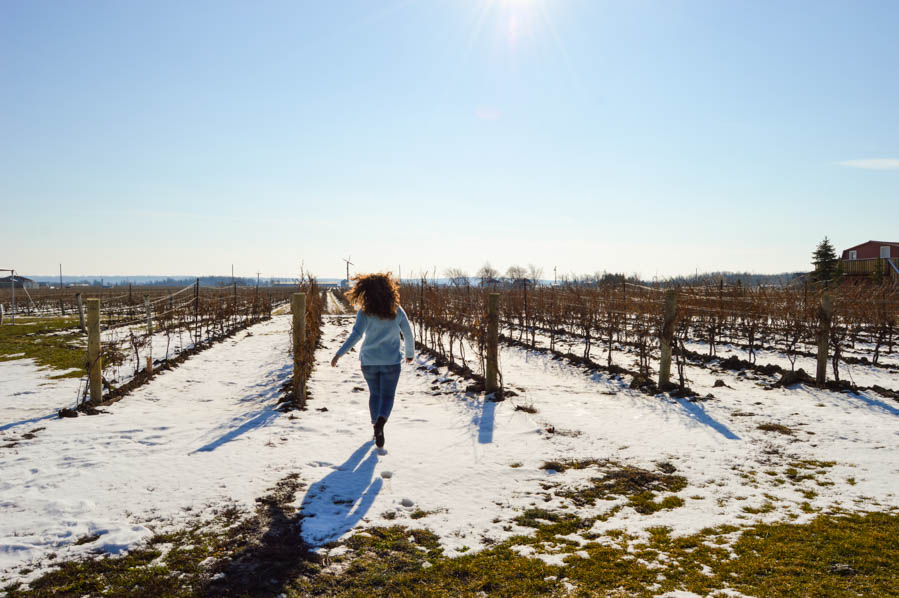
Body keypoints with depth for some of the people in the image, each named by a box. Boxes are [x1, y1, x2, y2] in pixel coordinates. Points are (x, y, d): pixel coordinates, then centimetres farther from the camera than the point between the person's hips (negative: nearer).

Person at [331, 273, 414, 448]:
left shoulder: (365, 312, -12)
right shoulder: (397, 311, -5)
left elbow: (356, 334, -24)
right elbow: (408, 335, 2)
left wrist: (339, 353, -25)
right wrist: (410, 353, 18)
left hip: (369, 361, 1)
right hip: (391, 361, -1)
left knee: (375, 394, 20)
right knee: (387, 396, 4)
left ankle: (376, 427, 27)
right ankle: (381, 421, -23)